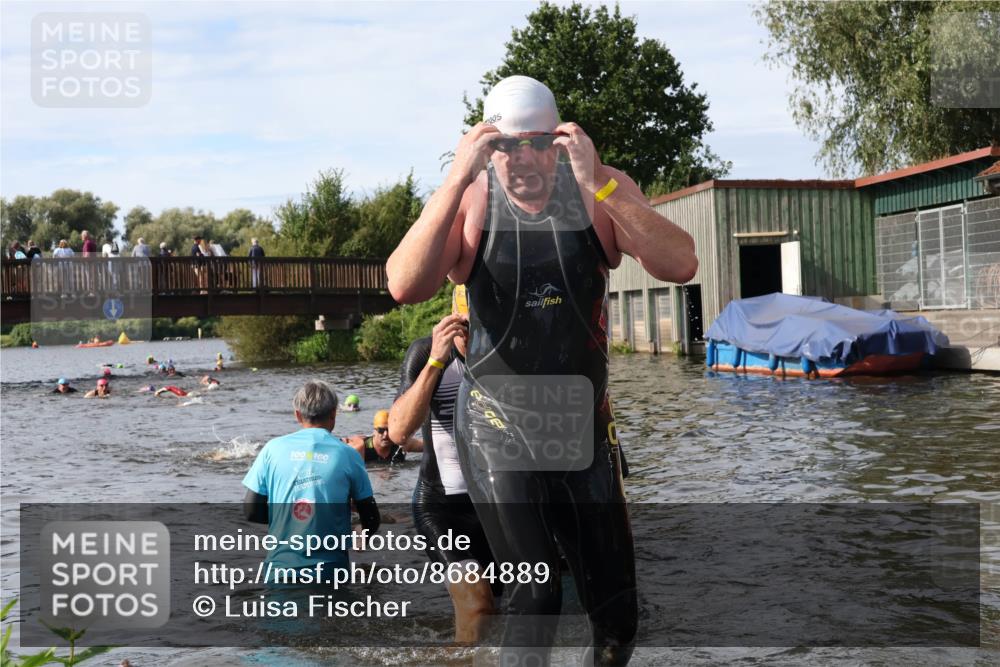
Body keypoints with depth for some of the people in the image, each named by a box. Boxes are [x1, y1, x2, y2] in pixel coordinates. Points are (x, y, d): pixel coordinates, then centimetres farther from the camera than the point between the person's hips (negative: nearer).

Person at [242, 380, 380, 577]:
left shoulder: (273, 449, 5)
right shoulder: (347, 454, 2)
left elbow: (250, 511, 6)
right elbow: (371, 519, 6)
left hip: (281, 563, 1)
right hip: (330, 565, -1)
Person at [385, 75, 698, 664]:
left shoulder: (602, 190, -6)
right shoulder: (469, 201, -9)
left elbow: (681, 266, -21)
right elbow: (405, 288, -25)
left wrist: (598, 184, -30)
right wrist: (456, 181, -31)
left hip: (585, 422, 2)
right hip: (498, 424, -2)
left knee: (616, 612, 12)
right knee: (535, 595, -10)